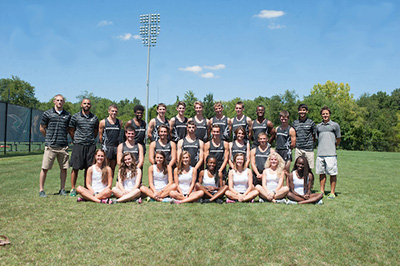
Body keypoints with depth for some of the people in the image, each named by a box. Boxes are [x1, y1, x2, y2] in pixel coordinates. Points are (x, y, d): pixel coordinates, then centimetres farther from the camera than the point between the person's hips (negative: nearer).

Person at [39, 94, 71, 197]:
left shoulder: (67, 115, 10)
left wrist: (63, 137, 12)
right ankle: (41, 190, 8)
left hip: (63, 146, 3)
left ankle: (62, 189, 16)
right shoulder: (47, 113, 3)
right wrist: (49, 138, 12)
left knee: (64, 168, 5)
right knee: (45, 168, -2)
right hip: (50, 146, -2)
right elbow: (42, 129, 9)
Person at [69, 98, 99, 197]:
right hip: (78, 145, -2)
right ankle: (73, 189, 7)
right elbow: (71, 130, 10)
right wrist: (76, 140, 7)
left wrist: (91, 140, 13)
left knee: (88, 168, 4)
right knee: (75, 167, -2)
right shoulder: (75, 117, 4)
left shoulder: (95, 118, 11)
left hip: (91, 145, 2)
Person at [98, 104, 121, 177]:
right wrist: (104, 145, 3)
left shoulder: (119, 122, 11)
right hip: (107, 147, -3)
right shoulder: (103, 122, 1)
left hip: (116, 147, 3)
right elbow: (100, 136, 4)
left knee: (113, 168, 9)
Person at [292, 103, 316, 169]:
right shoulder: (294, 123, 9)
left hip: (308, 149, -2)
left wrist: (310, 143, 1)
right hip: (298, 149, 2)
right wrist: (296, 143, 7)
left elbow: (314, 136, 7)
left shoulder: (311, 122, 3)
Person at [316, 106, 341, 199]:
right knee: (321, 173, 8)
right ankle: (322, 191, 17)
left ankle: (332, 193, 6)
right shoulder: (318, 126, 12)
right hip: (320, 153, 3)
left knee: (332, 174, -1)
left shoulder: (335, 125, 3)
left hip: (331, 154, -3)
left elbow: (338, 139, 11)